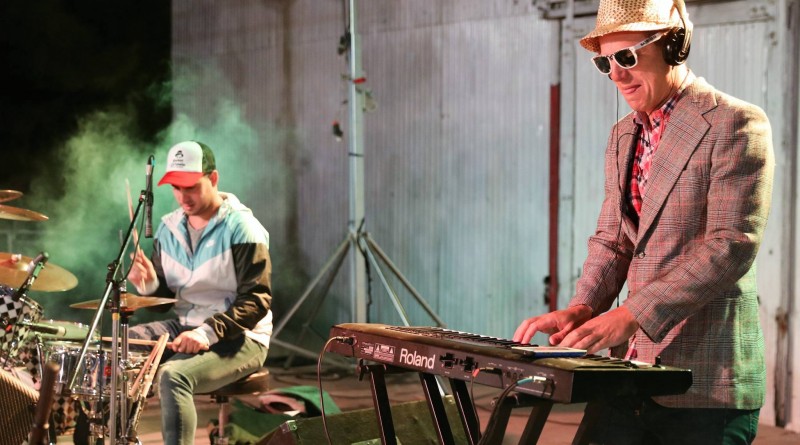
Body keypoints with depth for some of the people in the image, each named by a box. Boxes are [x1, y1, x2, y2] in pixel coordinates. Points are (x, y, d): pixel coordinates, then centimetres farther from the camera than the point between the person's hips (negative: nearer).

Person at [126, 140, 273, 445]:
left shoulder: (242, 228, -14)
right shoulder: (169, 228, 7)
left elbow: (256, 301, -19)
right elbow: (165, 293, 15)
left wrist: (209, 332, -31)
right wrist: (149, 284, -9)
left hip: (239, 337, -7)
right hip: (183, 326, 7)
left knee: (173, 375, -32)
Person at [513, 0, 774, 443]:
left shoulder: (736, 124, -9)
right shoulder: (623, 136, 15)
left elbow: (731, 246, -18)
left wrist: (632, 314, -23)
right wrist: (580, 310, -3)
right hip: (629, 376, 7)